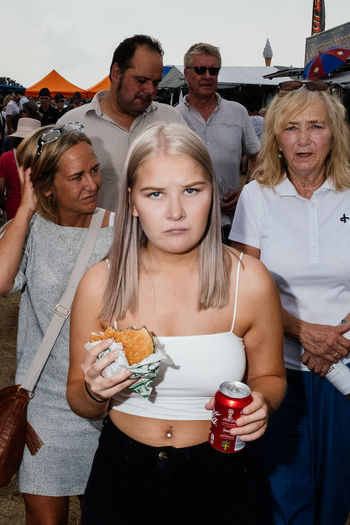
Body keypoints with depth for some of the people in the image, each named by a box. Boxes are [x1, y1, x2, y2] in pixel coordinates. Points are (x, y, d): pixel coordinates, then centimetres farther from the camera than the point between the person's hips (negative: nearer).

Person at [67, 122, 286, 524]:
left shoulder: (250, 281, -14)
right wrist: (94, 391, -23)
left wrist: (259, 403, -19)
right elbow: (79, 401, -1)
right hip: (121, 473, 1)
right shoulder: (99, 284, -12)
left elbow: (269, 377, 3)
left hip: (217, 473, 0)